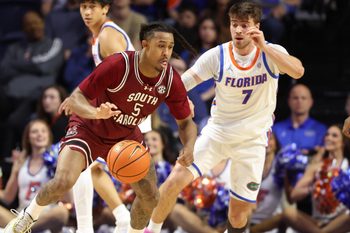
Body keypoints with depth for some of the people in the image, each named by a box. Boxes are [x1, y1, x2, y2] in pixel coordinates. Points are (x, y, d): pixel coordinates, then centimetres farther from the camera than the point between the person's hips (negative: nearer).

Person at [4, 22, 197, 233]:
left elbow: (186, 122, -6)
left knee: (151, 197, -2)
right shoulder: (117, 65, -31)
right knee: (63, 182, -24)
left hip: (127, 136, 5)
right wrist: (96, 113, -49)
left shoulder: (171, 80, -18)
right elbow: (75, 99, -27)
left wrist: (189, 148, -28)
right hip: (90, 129, -5)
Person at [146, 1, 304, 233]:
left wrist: (264, 47, -39)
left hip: (252, 141, 0)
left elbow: (298, 71, -32)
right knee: (176, 179, -19)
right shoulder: (217, 56, -10)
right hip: (217, 132, 0)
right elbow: (181, 83, -11)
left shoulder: (272, 53, -12)